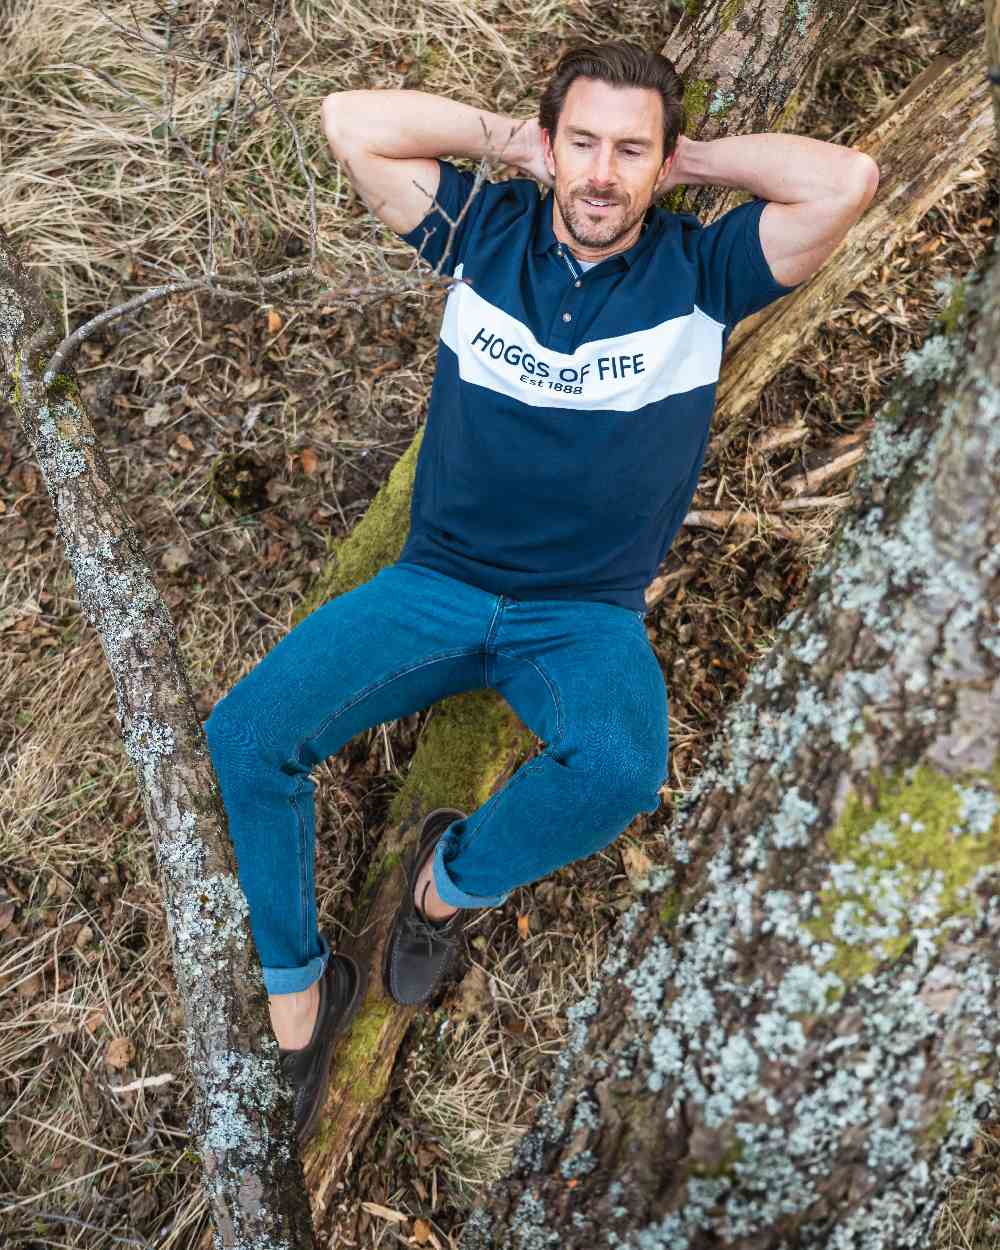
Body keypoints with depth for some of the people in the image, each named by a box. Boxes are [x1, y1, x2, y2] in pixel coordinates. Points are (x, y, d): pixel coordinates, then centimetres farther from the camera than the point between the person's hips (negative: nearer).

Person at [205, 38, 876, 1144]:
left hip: (587, 618, -1)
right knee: (245, 732, -19)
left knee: (620, 766, -36)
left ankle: (451, 877, -3)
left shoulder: (702, 272, 0)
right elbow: (348, 120, -1)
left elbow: (845, 180, -15)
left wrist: (693, 161, -3)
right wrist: (506, 135, 1)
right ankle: (298, 991, 3)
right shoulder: (489, 232, 5)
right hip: (435, 584, 2)